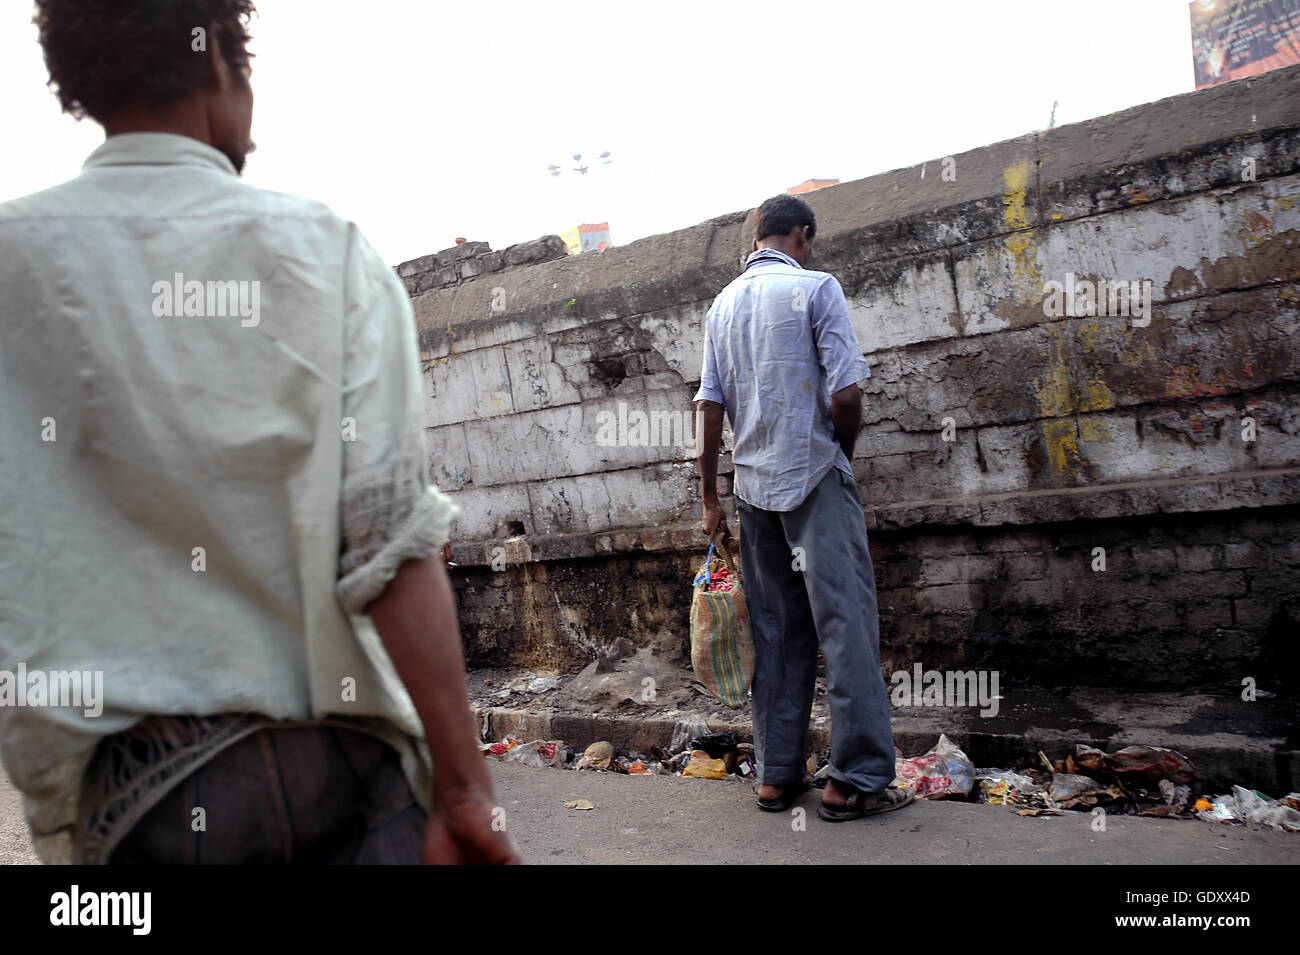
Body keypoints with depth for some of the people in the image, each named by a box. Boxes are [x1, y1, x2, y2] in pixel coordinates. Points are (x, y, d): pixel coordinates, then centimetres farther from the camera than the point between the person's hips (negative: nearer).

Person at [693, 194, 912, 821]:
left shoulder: (723, 304, 13)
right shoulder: (816, 288, -4)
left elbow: (709, 408, 8)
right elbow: (845, 395, -13)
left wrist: (710, 500, 11)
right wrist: (843, 454, 6)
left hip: (753, 486, 6)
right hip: (814, 477, -6)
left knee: (776, 633, 10)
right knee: (845, 624, -3)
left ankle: (776, 777, 14)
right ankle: (855, 780, -2)